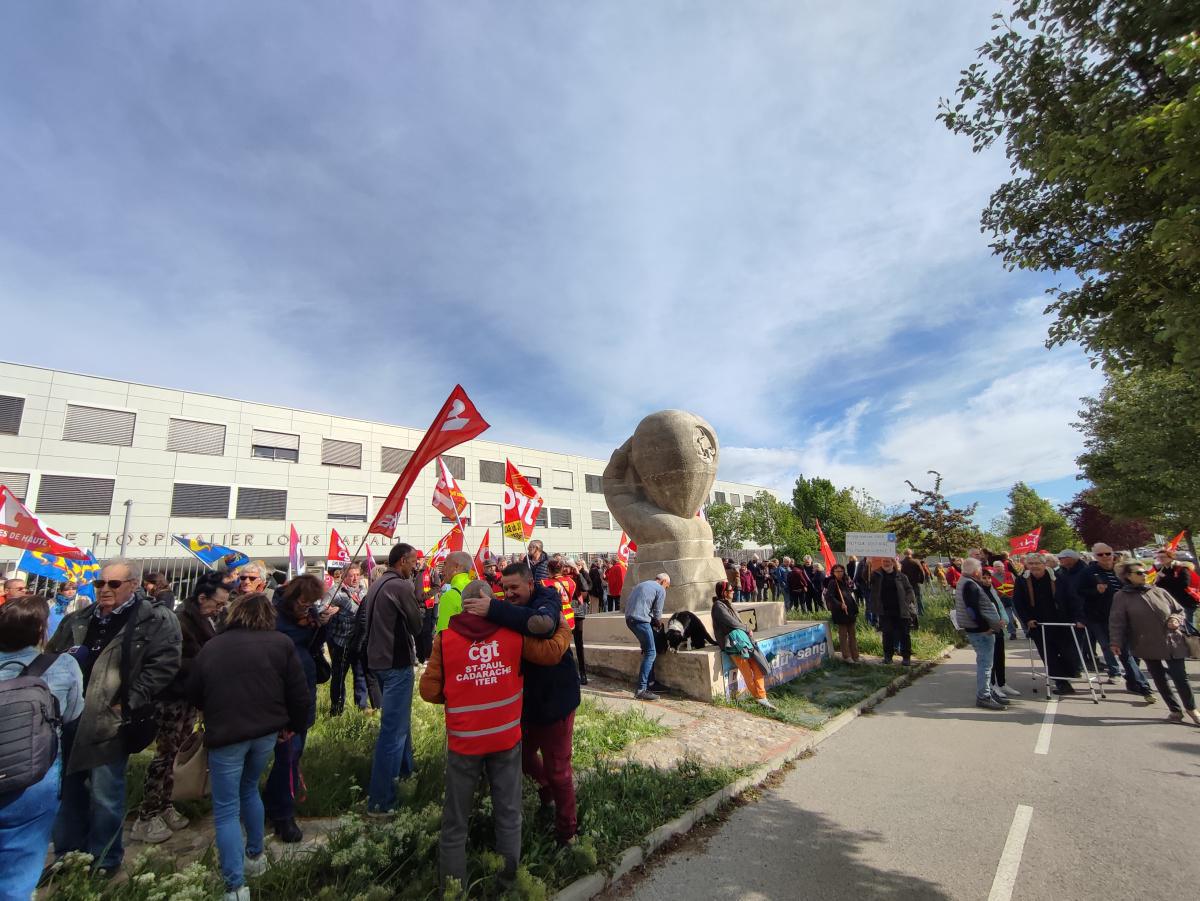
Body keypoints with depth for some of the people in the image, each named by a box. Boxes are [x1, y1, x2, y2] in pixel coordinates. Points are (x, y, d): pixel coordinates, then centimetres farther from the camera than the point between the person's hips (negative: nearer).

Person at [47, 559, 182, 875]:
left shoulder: (155, 621, -11)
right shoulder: (77, 621, 10)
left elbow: (162, 666, -17)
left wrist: (129, 704, -18)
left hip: (109, 725, -6)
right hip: (69, 720, 6)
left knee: (105, 797, 5)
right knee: (68, 791, 20)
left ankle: (103, 861, 24)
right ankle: (67, 854, 40)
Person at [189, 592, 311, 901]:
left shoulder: (210, 647, 4)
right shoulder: (281, 643, -2)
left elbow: (194, 695, 14)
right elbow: (300, 693, -4)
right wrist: (295, 726, 12)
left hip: (225, 735, -1)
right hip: (266, 732, 2)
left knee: (226, 810, 8)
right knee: (249, 789, 25)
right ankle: (255, 856, 37)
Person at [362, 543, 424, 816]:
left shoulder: (376, 584, 8)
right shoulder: (401, 586, -19)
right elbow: (417, 625, -13)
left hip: (378, 659, 10)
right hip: (397, 662, -10)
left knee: (398, 719, 25)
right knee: (393, 729, -2)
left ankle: (403, 769, 41)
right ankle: (380, 800, 3)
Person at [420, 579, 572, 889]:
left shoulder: (445, 638, -10)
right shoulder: (513, 634, -8)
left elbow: (429, 691, -7)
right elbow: (552, 652, -5)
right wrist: (564, 630, 13)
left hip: (463, 739, 0)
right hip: (506, 737, 1)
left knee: (455, 819, 18)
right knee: (508, 813, 18)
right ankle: (509, 875, 32)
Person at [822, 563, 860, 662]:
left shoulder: (846, 582, 14)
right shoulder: (832, 583, -9)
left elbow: (851, 595, 21)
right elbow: (829, 597, -19)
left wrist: (855, 608, 11)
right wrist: (840, 605, -25)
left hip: (850, 611, 7)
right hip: (840, 612, -7)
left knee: (852, 634, 12)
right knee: (843, 634, 0)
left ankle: (854, 655, 20)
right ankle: (846, 656, 8)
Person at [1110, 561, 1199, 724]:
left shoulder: (1159, 592, 3)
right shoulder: (1121, 596, -7)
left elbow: (1179, 610, 13)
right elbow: (1117, 621, -9)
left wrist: (1176, 619, -10)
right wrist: (1116, 642, -16)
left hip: (1172, 642, 2)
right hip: (1147, 645, -2)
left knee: (1180, 677, 6)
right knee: (1159, 678, 8)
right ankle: (1175, 709, 25)